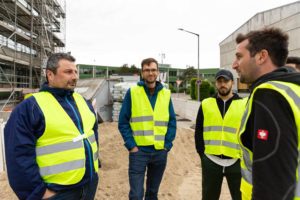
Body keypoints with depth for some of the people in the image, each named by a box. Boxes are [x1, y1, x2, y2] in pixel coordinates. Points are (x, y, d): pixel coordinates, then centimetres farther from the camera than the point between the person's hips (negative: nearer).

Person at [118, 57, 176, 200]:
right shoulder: (132, 92, -4)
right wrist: (131, 145, -11)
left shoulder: (166, 94, 4)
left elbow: (172, 122, 7)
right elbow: (123, 122, -4)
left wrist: (167, 144, -2)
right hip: (138, 151, -3)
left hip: (160, 152, 3)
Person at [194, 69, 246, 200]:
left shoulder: (243, 105, 0)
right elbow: (198, 132, 7)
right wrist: (202, 154, 2)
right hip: (210, 161, 2)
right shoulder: (206, 104, 4)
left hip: (236, 162, -1)